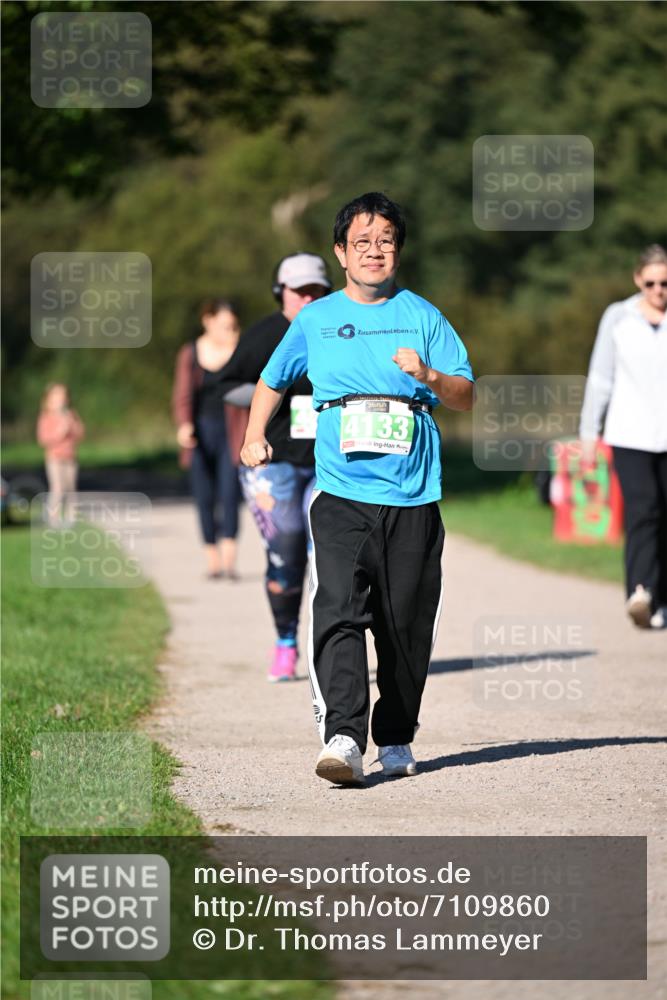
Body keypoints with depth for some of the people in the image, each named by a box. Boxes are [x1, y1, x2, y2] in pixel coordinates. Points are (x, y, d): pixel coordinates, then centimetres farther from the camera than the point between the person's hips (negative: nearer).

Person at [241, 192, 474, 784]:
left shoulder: (422, 316, 10)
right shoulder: (315, 320, 12)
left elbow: (466, 397, 7)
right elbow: (273, 381, 26)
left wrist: (428, 375, -12)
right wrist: (255, 435, 12)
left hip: (413, 497, 1)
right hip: (342, 494, -1)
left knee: (407, 625, 4)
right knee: (338, 611, -17)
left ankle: (397, 737, 20)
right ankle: (343, 738, -26)